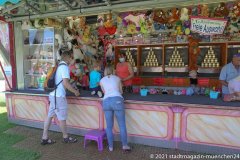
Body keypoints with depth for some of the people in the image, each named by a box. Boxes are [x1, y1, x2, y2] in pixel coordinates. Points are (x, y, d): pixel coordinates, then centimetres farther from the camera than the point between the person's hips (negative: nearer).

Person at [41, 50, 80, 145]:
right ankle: (65, 137, 22)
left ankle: (44, 138, 20)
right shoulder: (64, 67, -14)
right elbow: (65, 83, -22)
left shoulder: (58, 66, 14)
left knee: (50, 116, 12)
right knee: (62, 118, 6)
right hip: (59, 96, -9)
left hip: (53, 95, 9)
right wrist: (75, 91, -9)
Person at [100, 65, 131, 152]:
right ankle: (125, 145, 19)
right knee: (122, 125, 10)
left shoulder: (102, 80, 20)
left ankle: (110, 146, 24)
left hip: (106, 101, 2)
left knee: (109, 126, 13)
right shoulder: (117, 78, 19)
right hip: (117, 100, -1)